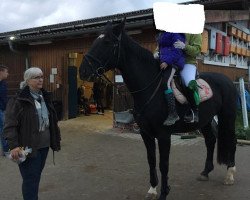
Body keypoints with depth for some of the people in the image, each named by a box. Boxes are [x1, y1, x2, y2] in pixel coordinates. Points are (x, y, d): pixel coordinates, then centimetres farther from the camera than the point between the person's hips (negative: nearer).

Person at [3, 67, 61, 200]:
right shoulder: (18, 100, -12)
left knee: (36, 176, 17)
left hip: (44, 145, 7)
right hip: (28, 147, -6)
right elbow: (10, 125, -15)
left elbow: (52, 121, 16)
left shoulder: (45, 97, 10)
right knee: (30, 179, 0)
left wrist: (56, 140, 16)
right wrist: (13, 146, -24)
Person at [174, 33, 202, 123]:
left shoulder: (194, 33, 6)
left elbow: (197, 50, -6)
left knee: (191, 84, -30)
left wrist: (185, 47, -23)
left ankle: (194, 112, -18)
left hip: (188, 63, -6)